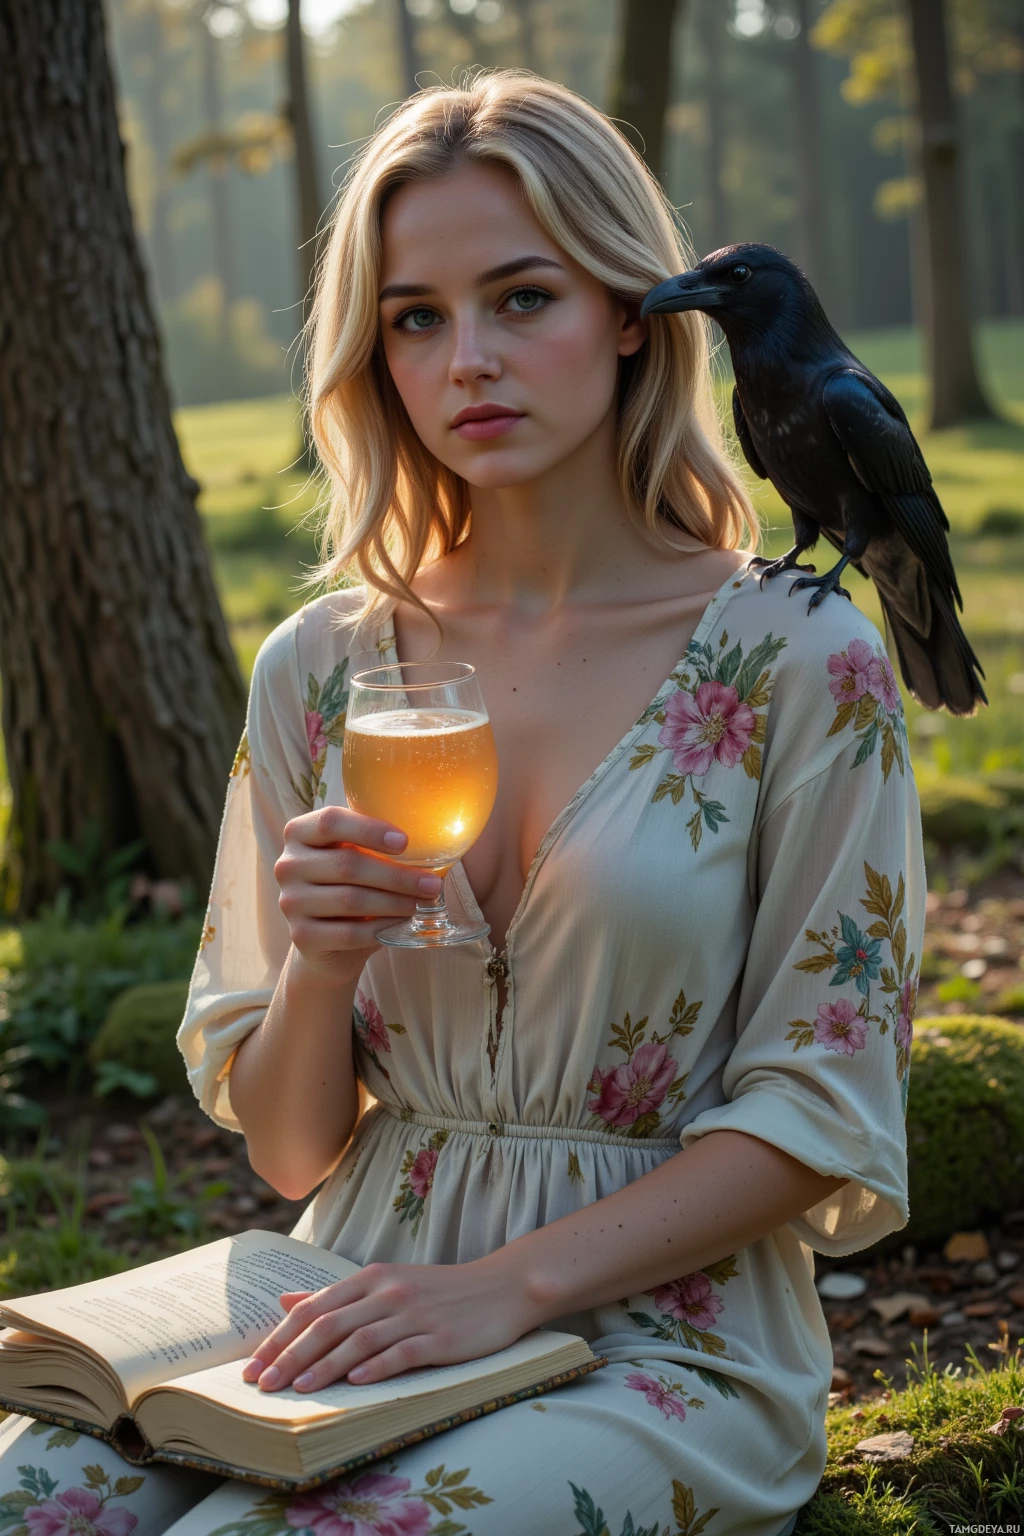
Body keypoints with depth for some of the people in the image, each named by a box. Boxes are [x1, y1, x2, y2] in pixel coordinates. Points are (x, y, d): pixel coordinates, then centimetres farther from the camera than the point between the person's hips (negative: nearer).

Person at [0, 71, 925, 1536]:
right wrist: (317, 968, -14)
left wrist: (509, 1282, -16)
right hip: (364, 1310, 3)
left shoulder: (799, 657, -6)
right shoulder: (318, 670, 4)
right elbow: (288, 1150, 8)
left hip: (660, 1342, -3)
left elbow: (820, 1106, -6)